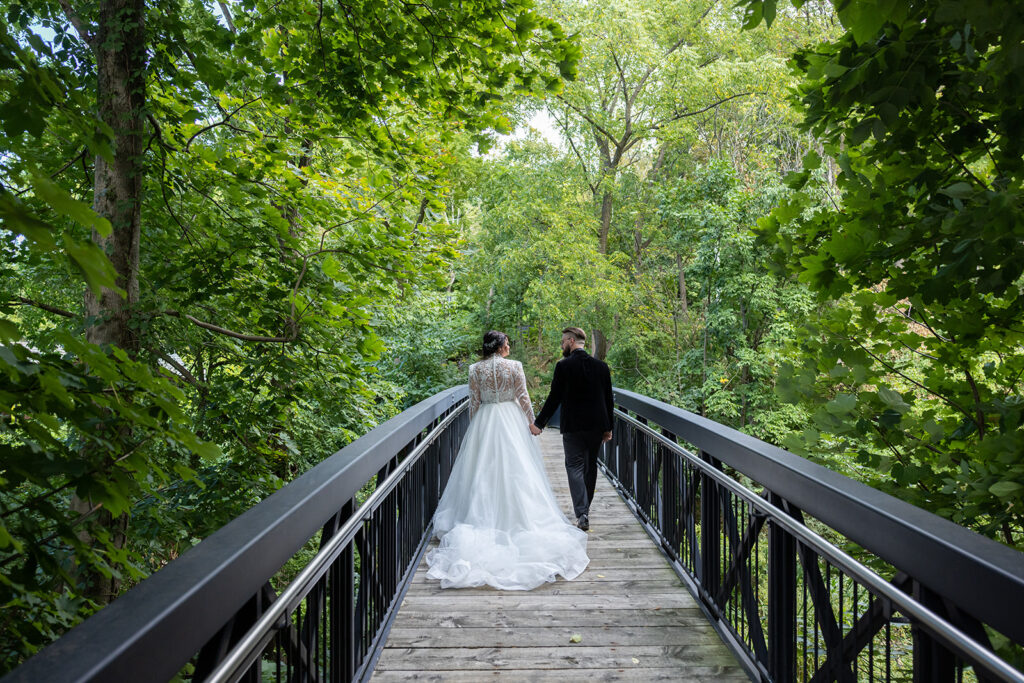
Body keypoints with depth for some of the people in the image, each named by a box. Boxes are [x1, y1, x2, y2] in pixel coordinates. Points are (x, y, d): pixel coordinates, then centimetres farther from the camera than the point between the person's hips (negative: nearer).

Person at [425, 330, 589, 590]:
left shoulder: (476, 369, -3)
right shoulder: (515, 366, -8)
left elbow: (474, 402, 0)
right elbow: (523, 398, -5)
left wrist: (475, 428, 11)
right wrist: (532, 422, 6)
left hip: (484, 422, 2)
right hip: (511, 419, -2)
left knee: (483, 471, 9)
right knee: (514, 468, 6)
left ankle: (485, 518, 12)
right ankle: (515, 515, 8)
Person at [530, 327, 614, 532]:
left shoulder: (563, 366, -9)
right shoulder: (601, 366, 4)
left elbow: (554, 398, -11)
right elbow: (609, 400, 6)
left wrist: (539, 423, -3)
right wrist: (608, 427, 14)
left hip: (573, 426, -4)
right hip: (596, 426, 4)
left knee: (575, 468, 1)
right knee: (590, 467, 16)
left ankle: (582, 514, -11)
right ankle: (585, 510, 27)